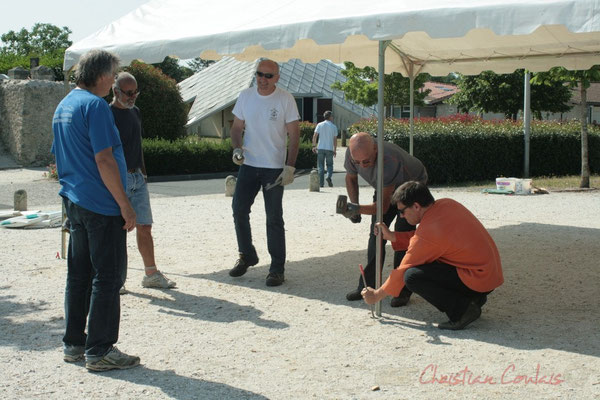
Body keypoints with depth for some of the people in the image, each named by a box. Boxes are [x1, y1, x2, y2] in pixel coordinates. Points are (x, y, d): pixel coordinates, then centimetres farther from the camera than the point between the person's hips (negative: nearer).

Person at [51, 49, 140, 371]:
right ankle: (99, 351, 2)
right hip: (101, 205, -9)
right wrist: (125, 205, -17)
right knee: (107, 277, -3)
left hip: (74, 201, 9)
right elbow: (104, 159, -20)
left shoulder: (63, 106, 15)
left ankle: (74, 344, 21)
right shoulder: (94, 105, -14)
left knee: (78, 274, 14)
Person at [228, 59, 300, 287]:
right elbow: (237, 127, 11)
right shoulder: (245, 96, 5)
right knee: (239, 210, 6)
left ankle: (277, 268, 6)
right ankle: (246, 256, 26)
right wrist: (236, 148, -9)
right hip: (248, 165, 4)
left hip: (275, 168, -4)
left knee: (274, 218, -2)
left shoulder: (286, 99, -6)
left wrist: (290, 166, -13)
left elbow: (294, 134, -5)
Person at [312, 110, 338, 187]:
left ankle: (321, 183, 2)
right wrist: (335, 150, 9)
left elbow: (315, 136, -3)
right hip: (329, 148, 0)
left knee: (320, 166, 5)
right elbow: (335, 140, 3)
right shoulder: (334, 127, 3)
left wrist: (314, 146, 3)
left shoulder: (319, 125, 4)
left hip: (320, 148, 1)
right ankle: (329, 177, -14)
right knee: (330, 165, 12)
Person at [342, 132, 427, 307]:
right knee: (376, 233, 2)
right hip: (386, 188, 6)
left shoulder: (390, 160, -45)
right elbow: (351, 177, -1)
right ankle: (368, 286, 10)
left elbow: (383, 205, -41)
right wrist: (354, 207, -10)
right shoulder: (352, 153, -26)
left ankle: (402, 290, -9)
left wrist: (358, 208, -54)